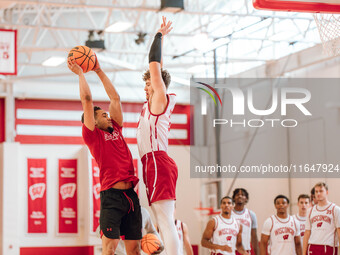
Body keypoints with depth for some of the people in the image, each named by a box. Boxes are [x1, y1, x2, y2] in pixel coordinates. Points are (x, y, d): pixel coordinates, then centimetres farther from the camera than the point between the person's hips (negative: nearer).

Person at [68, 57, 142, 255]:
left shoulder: (116, 130, 20)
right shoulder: (93, 135, 4)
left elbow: (115, 98, 23)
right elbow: (87, 100, 2)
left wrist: (99, 71, 26)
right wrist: (80, 73, 11)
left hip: (131, 194, 6)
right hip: (111, 195, -6)